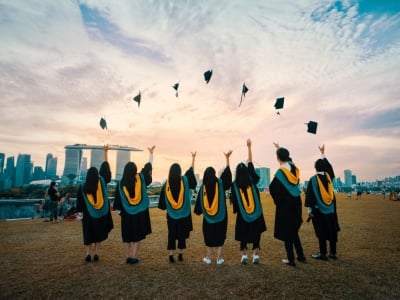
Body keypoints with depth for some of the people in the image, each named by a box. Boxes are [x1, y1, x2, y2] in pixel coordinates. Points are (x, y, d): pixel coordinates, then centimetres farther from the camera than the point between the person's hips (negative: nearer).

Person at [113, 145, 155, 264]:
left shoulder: (121, 183, -7)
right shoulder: (141, 178, -7)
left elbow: (118, 198, -3)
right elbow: (148, 166, 6)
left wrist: (119, 210, 9)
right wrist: (151, 153, 18)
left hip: (126, 213, 1)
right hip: (140, 212, 0)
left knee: (127, 235, 13)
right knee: (137, 235, 8)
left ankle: (128, 257, 17)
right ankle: (134, 257, 8)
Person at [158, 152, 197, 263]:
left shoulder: (167, 183, -7)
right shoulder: (184, 180, -9)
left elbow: (163, 200, -1)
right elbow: (191, 170, 6)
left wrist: (166, 208, 14)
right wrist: (193, 158, 16)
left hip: (171, 214, 1)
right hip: (184, 213, -1)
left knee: (171, 234, 10)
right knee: (182, 234, 11)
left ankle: (171, 255, 9)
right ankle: (180, 255, 17)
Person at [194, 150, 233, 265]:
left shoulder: (203, 187, -8)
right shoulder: (220, 183, -10)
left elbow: (199, 202, -2)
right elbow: (227, 172, -2)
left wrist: (199, 211, 13)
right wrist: (227, 158, 1)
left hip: (207, 217, 1)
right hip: (220, 216, 0)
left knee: (208, 237, 13)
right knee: (220, 236, 10)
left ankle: (208, 258, 18)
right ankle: (219, 258, 14)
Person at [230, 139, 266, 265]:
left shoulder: (234, 185, -9)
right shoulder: (252, 179, -5)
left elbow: (234, 200, -8)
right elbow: (250, 163, 1)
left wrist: (236, 210, 7)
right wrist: (249, 147, 6)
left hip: (242, 214, -1)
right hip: (256, 213, 1)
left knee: (243, 235, 11)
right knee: (256, 235, 11)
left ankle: (244, 256, 9)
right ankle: (256, 256, 9)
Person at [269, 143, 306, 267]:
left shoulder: (280, 173, -21)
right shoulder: (293, 167, -2)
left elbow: (273, 189, -19)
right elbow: (287, 158, 20)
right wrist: (280, 148, 32)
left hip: (285, 206, -7)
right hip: (296, 203, 7)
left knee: (286, 232, 5)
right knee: (294, 230, 21)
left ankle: (291, 259, 12)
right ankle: (301, 255, 26)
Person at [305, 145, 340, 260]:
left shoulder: (313, 179, -14)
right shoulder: (328, 176, -1)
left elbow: (310, 195, -15)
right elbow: (328, 165, 20)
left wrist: (310, 209, -9)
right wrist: (323, 153, 29)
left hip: (319, 209, -5)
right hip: (330, 208, 5)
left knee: (321, 231, 1)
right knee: (331, 229, 12)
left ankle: (323, 253, 6)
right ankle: (333, 252, 19)